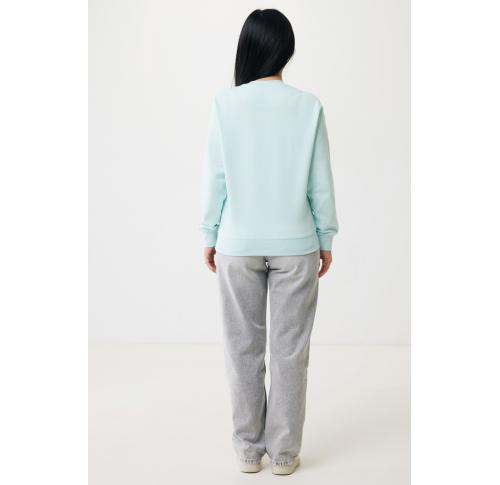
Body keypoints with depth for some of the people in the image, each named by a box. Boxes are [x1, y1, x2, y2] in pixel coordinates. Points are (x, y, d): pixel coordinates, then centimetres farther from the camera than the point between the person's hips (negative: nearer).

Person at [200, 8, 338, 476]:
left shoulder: (225, 104, -6)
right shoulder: (308, 106, -5)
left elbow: (215, 178, -3)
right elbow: (320, 182, -1)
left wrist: (209, 235, 8)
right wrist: (325, 237, 10)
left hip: (238, 244, 0)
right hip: (295, 244, 0)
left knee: (243, 347, 12)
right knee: (289, 349, 9)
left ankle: (248, 449, 22)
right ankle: (284, 452, 18)